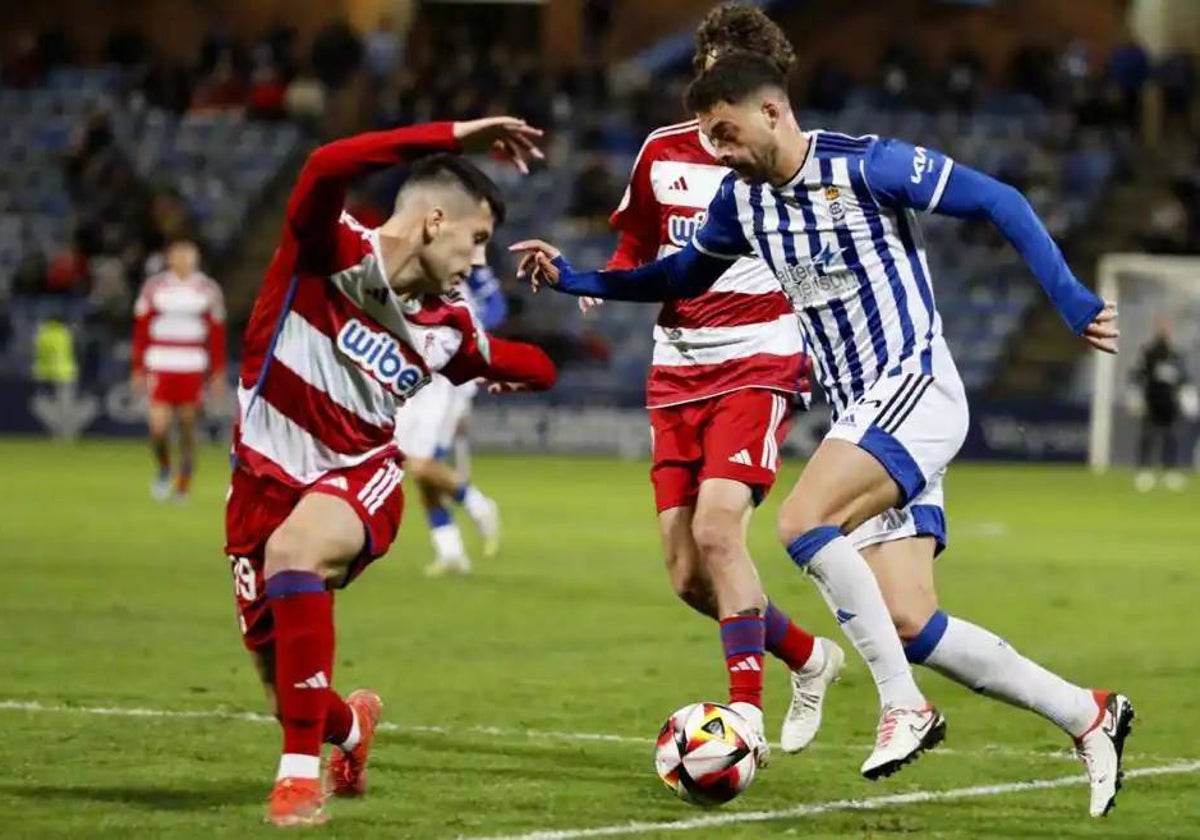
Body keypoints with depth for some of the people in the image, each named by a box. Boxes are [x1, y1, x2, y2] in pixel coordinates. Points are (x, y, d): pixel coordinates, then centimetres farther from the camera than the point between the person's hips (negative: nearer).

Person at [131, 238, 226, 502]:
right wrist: (138, 369, 3)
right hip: (160, 368, -1)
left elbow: (217, 335, 8)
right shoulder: (154, 287, 3)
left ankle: (183, 486, 17)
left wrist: (218, 374, 4)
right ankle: (163, 469, 19)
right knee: (158, 426, -10)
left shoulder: (208, 290, 5)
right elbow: (141, 331, 6)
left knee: (188, 428, 3)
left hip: (193, 370, 1)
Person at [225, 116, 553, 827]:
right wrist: (453, 139, -34)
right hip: (267, 476, -1)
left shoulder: (447, 328, 2)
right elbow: (328, 168, -36)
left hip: (358, 478, 1)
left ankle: (302, 772, -30)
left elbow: (536, 369, 23)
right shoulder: (330, 251, -13)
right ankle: (349, 728, 45)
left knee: (293, 551, -37)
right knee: (289, 691, 3)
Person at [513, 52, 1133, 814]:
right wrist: (574, 280, 18)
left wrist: (1072, 301, -18)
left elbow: (999, 203, -12)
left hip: (916, 392, -8)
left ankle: (904, 706, -17)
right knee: (909, 623, -1)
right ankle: (1087, 716, 11)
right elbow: (686, 275, 25)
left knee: (803, 523, -26)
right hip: (861, 414, 8)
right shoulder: (743, 198, 8)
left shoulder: (867, 166, -14)